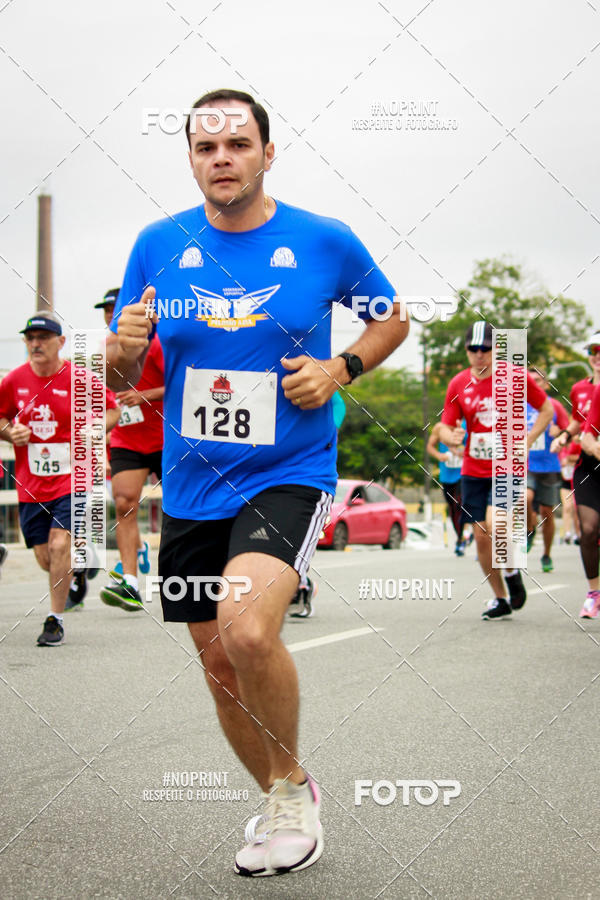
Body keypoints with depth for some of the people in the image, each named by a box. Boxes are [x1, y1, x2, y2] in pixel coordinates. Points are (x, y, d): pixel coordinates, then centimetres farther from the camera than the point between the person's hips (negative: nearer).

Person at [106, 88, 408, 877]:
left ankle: (291, 785, 0)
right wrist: (124, 349, -17)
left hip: (288, 476, -4)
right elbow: (120, 380, 7)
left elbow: (393, 317, 11)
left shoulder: (325, 242, -5)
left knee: (247, 631, -27)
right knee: (221, 671, 12)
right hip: (190, 489, 4)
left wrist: (342, 368, -7)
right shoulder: (159, 245, 1)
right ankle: (287, 802, 37)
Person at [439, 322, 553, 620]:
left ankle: (512, 572, 7)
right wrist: (451, 438, -21)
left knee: (494, 524, -23)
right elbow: (446, 428, 3)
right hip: (473, 471, 3)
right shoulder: (458, 384, 1)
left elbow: (547, 409, 6)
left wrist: (526, 442, -6)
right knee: (481, 536, 3)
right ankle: (500, 599, 19)